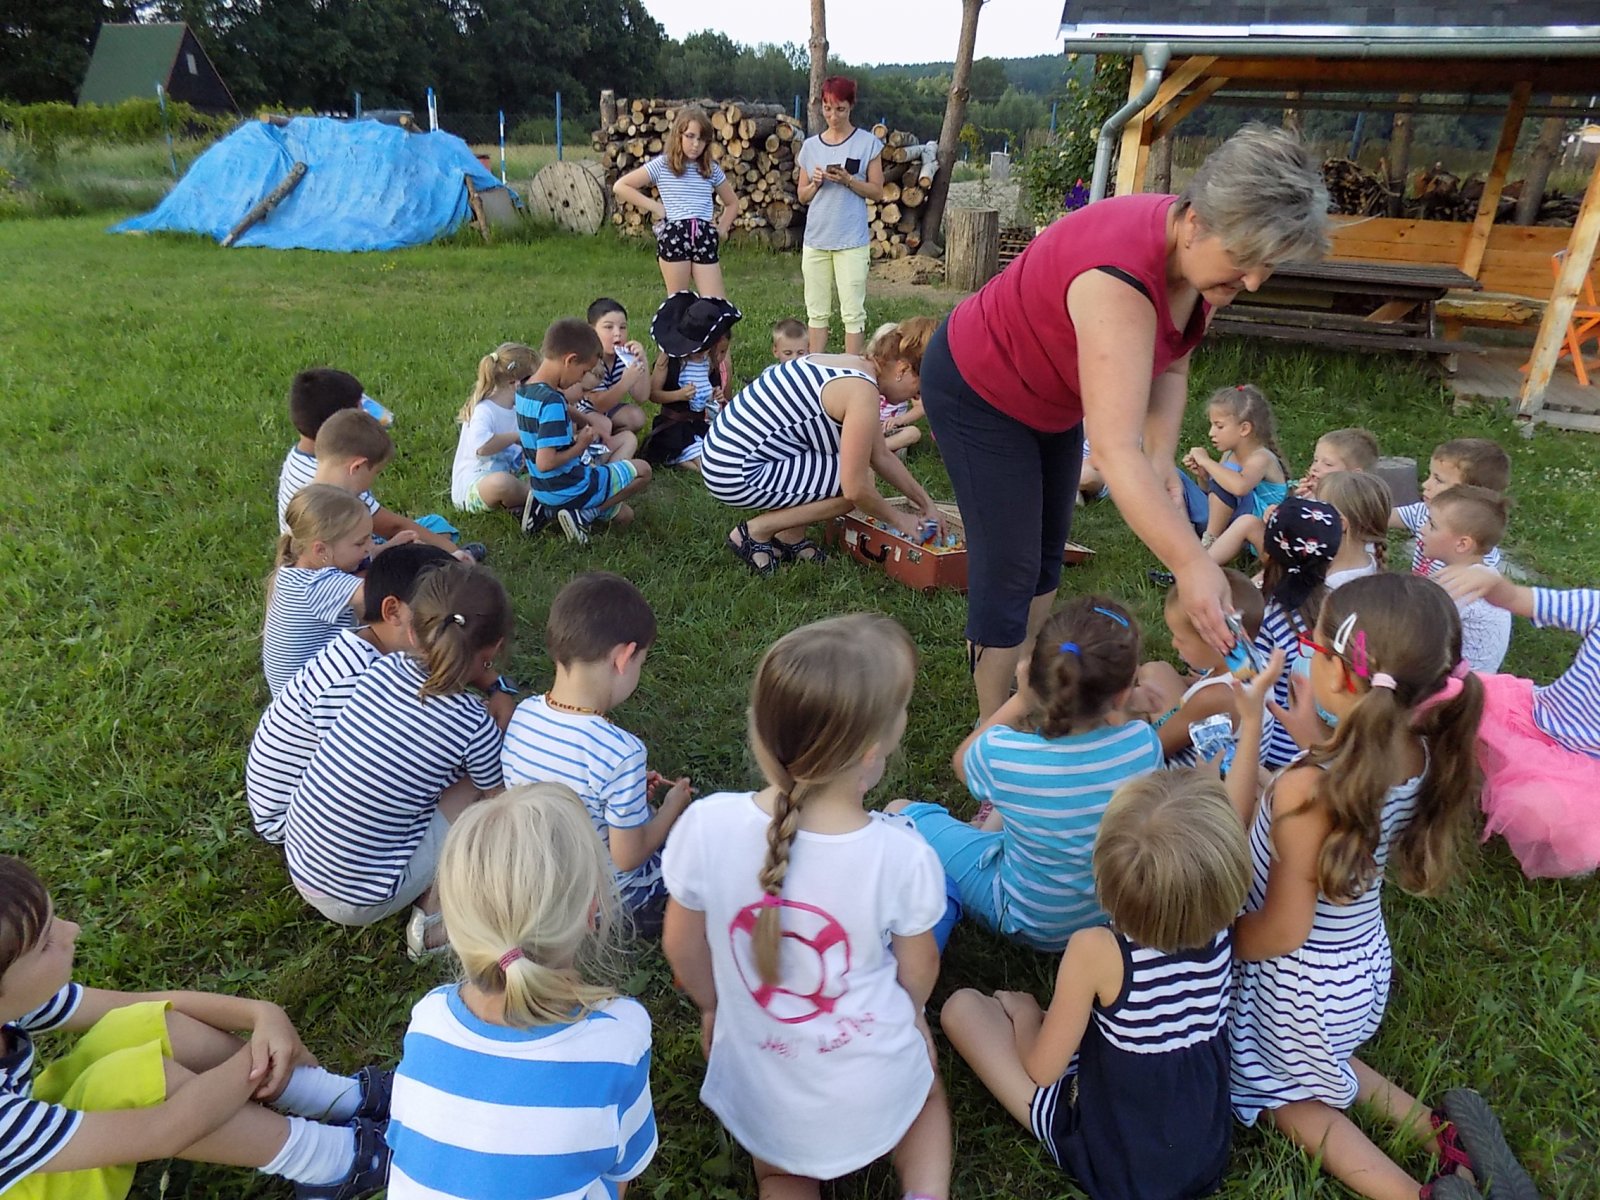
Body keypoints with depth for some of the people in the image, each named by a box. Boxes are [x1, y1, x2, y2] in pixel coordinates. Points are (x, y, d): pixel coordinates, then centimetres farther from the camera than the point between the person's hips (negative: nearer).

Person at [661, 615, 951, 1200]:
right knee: (926, 1096, 35)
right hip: (873, 1097, -1)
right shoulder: (902, 855, -29)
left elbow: (682, 945, -8)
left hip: (762, 1098, 1)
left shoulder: (707, 826, -27)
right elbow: (918, 970, -8)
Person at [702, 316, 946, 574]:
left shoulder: (853, 367, 10)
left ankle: (790, 536, 14)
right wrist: (898, 519, -1)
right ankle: (756, 532, -1)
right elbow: (855, 489, -19)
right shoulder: (862, 392, -20)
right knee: (857, 479, -10)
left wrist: (926, 503, 18)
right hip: (736, 473, -10)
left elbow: (882, 456, 18)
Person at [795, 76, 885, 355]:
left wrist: (848, 180, -15)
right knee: (816, 311, 7)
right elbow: (802, 196, 13)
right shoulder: (810, 146, 10)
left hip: (852, 241, -3)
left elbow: (877, 192, 0)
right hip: (815, 239, 4)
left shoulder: (868, 143, 1)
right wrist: (816, 183, -7)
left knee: (853, 312, -4)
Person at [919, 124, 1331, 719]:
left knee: (1048, 550, 17)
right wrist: (1191, 563, -51)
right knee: (1010, 567, -7)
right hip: (978, 394, -9)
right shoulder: (1121, 275, -40)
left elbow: (1170, 365, -1)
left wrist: (1163, 458, -17)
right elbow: (1114, 450, -47)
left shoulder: (1202, 254, -13)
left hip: (1053, 397, 9)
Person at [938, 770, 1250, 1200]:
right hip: (1207, 1153, 5)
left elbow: (1042, 1069, -16)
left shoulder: (1096, 951, -31)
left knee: (962, 1007, 3)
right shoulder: (1221, 928, -19)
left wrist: (1023, 1014, 3)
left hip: (1111, 1162, -5)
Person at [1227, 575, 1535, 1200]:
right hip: (1366, 962, 7)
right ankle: (1444, 1129, 18)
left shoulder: (1306, 788, -37)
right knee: (1324, 1065, 34)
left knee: (1288, 1095, 22)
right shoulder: (1422, 753, -16)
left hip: (1301, 984, -6)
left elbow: (1281, 933, -26)